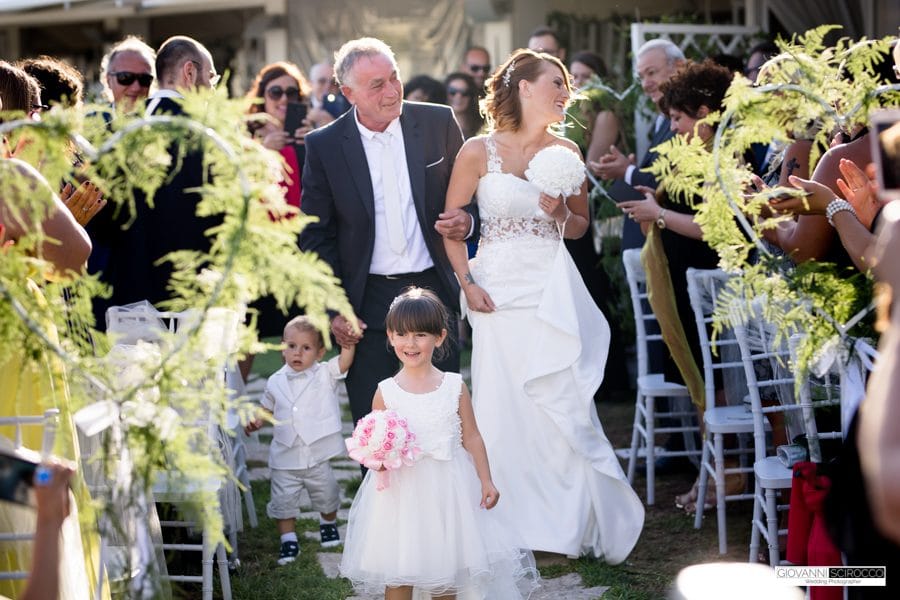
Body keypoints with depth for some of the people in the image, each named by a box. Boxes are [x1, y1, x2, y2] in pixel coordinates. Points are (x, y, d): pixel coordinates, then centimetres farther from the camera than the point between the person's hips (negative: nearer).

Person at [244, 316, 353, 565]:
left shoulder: (326, 374, -7)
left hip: (318, 456, -1)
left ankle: (328, 523, 45)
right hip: (285, 458, 1)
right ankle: (288, 539, 20)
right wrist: (256, 421, -1)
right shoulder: (276, 382, 1)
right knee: (283, 500, 4)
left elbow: (345, 360, -22)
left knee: (326, 495, 17)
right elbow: (268, 408, 16)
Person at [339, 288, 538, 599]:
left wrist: (486, 481, -1)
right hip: (402, 489, -1)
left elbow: (471, 437, 3)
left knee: (446, 570, 13)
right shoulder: (386, 392, -4)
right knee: (397, 573, 5)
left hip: (447, 490, 1)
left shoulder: (454, 387, -2)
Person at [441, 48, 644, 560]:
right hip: (499, 292, -2)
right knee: (503, 408, 1)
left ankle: (571, 522, 10)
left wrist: (559, 212, -6)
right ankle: (512, 523, 13)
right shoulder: (479, 151, -3)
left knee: (563, 405, -2)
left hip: (554, 292, 2)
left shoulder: (565, 152, 5)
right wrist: (467, 284, -6)